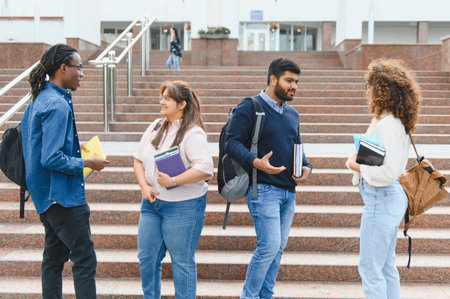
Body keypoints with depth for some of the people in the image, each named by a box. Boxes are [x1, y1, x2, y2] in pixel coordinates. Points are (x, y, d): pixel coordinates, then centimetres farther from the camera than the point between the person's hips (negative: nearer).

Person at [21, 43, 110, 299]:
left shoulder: (40, 99, 11)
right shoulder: (57, 105, -20)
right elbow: (52, 159, -25)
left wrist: (75, 150, 16)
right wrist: (87, 163, -14)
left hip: (46, 196, 10)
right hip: (63, 196, -10)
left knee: (54, 256, 17)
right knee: (85, 259, -4)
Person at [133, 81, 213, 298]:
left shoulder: (193, 134, -12)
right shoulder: (155, 127, 10)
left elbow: (205, 169, -21)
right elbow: (138, 158, 14)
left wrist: (174, 181, -23)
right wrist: (144, 186, -1)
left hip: (182, 206, -7)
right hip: (152, 203, 7)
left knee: (182, 261, 2)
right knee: (146, 257, 13)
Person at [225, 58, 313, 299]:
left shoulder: (292, 114, 18)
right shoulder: (249, 107, -5)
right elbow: (232, 142, -11)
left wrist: (306, 166, 4)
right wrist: (255, 162, -28)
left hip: (288, 191, 8)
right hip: (263, 188, -8)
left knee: (278, 248, 10)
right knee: (269, 246, -12)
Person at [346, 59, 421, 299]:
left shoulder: (388, 126, -20)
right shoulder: (383, 120, 11)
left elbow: (388, 173, -23)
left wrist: (359, 167, -12)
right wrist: (358, 159, 5)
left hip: (381, 200, -10)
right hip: (389, 198, 10)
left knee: (370, 268, -1)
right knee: (386, 266, 17)